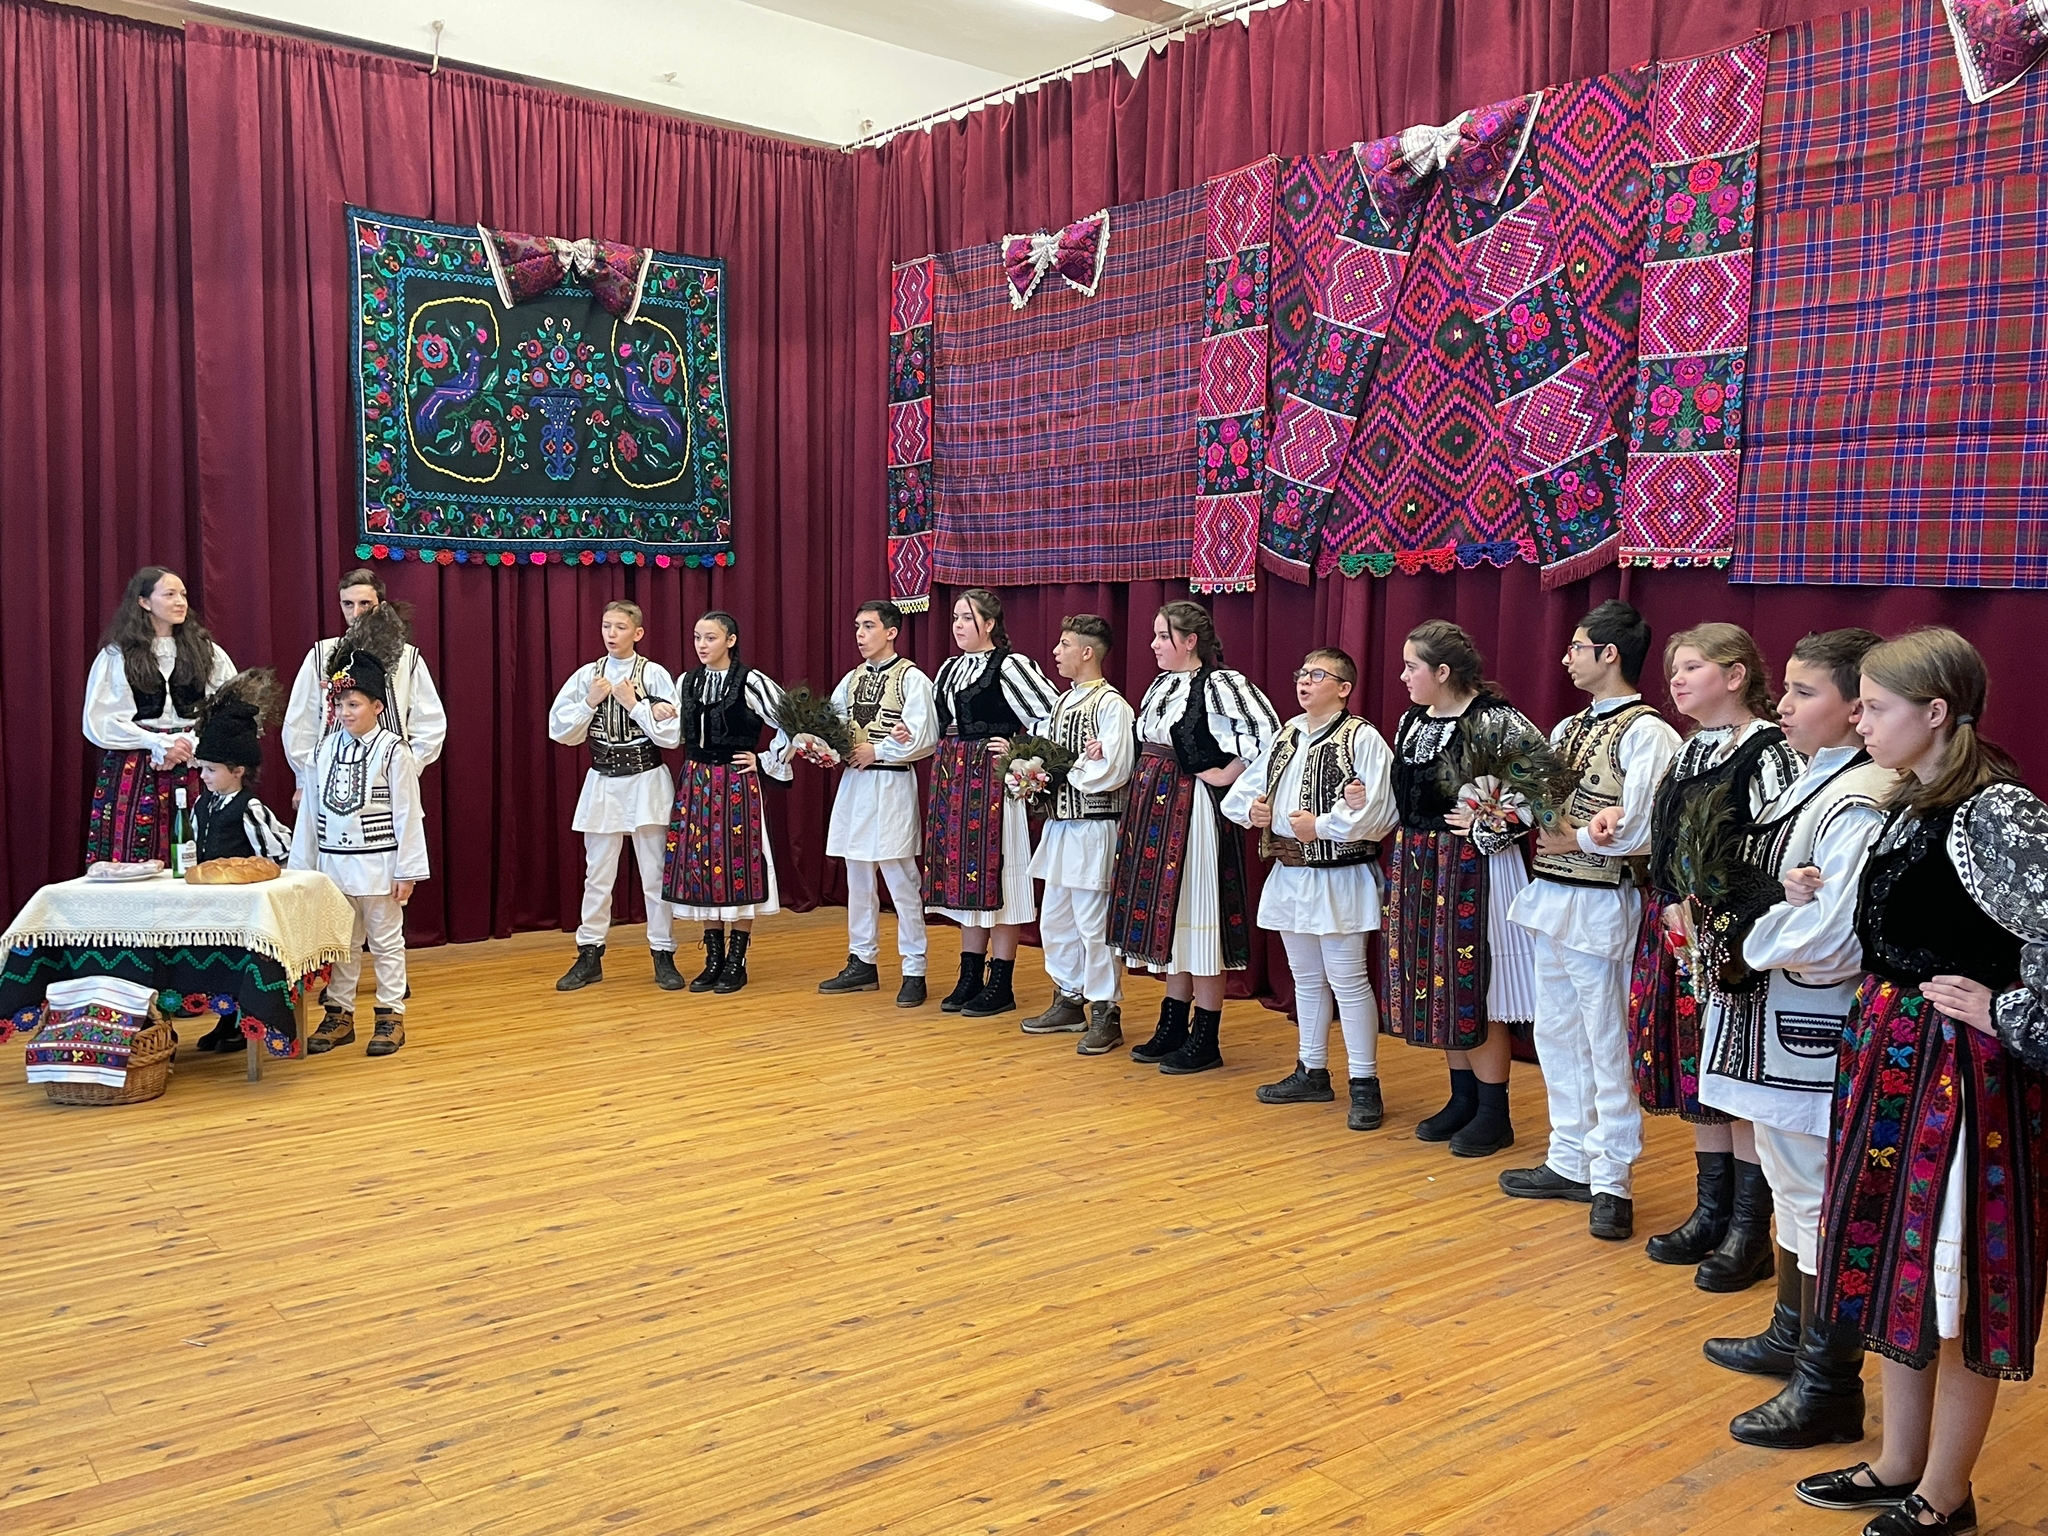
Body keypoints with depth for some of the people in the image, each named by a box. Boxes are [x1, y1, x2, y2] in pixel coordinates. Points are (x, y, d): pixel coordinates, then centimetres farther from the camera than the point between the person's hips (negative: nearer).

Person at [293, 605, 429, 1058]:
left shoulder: (392, 752, -9)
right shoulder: (325, 750, 4)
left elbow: (406, 814, -9)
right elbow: (310, 809, 8)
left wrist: (408, 870, -11)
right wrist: (301, 864, 8)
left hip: (377, 862, -5)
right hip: (332, 862, 5)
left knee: (386, 940, 5)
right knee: (340, 943, 13)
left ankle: (391, 1016, 12)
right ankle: (339, 1014, 22)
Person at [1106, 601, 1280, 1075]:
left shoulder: (1220, 684, -14)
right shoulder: (1162, 685, 13)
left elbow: (1267, 734, -24)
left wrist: (1226, 774, -16)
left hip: (1194, 810, -9)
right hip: (1155, 807, 9)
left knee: (1196, 915, -3)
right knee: (1166, 918, 13)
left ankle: (1205, 1041, 6)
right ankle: (1172, 1028, 24)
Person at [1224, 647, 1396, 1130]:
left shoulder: (1363, 739, -12)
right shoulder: (1285, 736, 10)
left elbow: (1378, 815, -21)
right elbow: (1240, 791, 16)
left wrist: (1320, 825, -21)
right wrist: (1251, 809, -5)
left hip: (1339, 878, -7)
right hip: (1289, 874, 8)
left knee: (1347, 980, -3)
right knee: (1306, 978, 17)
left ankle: (1365, 1085, 6)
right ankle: (1312, 1073, 29)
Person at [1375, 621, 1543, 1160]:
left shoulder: (1495, 722, -15)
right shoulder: (1412, 721, 9)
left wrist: (1490, 827, -18)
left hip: (1472, 868, -8)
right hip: (1417, 864, 8)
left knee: (1474, 986, -1)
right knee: (1437, 985, 13)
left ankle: (1494, 1115, 12)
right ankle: (1463, 1100, 27)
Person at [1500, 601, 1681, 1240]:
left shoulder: (1645, 732, -13)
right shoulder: (1567, 728, 14)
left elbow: (1638, 831, -21)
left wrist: (1574, 839, -13)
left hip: (1599, 905, -9)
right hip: (1549, 897, 9)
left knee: (1607, 1046, 0)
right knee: (1557, 1035, 17)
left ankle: (1611, 1182, 11)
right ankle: (1571, 1162, 30)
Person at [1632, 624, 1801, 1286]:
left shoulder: (1770, 753, -12)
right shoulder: (1689, 752, 14)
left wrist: (1705, 909, -18)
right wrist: (1674, 908, 4)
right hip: (1678, 931, 8)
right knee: (1698, 1079, 13)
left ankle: (1750, 1230, 11)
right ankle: (1712, 1211, 25)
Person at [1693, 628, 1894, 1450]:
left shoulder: (1859, 806, -20)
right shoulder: (1810, 786, 11)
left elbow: (1838, 940, -27)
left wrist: (1743, 941, -14)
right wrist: (1732, 914, -1)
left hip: (1815, 1040, -10)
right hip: (1773, 1027, 10)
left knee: (1824, 1207, 2)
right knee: (1792, 1188, 23)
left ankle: (1829, 1389, 15)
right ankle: (1793, 1335, 40)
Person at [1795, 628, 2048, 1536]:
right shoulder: (1911, 805, 8)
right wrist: (1825, 899, 7)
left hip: (1961, 1068, -9)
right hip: (1892, 1054, 9)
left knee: (1955, 1281, 5)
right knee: (1894, 1263, 17)